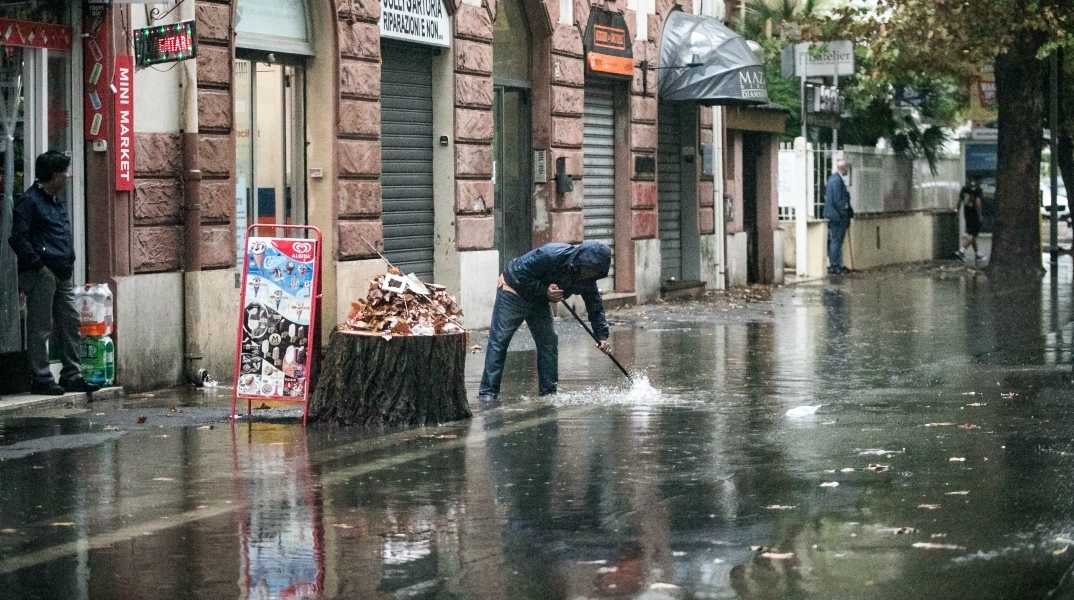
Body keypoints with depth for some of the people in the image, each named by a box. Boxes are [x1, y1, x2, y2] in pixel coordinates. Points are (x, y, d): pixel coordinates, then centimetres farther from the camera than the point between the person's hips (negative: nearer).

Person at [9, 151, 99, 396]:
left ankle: (71, 376, 16)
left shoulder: (55, 201, 19)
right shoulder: (29, 201, -10)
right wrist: (39, 265, -17)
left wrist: (68, 265, 16)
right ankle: (41, 378, 0)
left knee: (70, 324, 10)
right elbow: (18, 238, -16)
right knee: (41, 327, -4)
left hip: (62, 275, 9)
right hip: (41, 275, -9)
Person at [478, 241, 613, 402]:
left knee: (549, 342, 1)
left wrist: (602, 336, -16)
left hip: (540, 300, 7)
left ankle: (549, 393, 8)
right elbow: (519, 271, -31)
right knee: (499, 340, -9)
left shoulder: (587, 279, -12)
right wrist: (544, 291, -36)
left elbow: (595, 306, -5)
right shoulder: (552, 255, -35)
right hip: (514, 291, -7)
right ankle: (488, 392, -10)